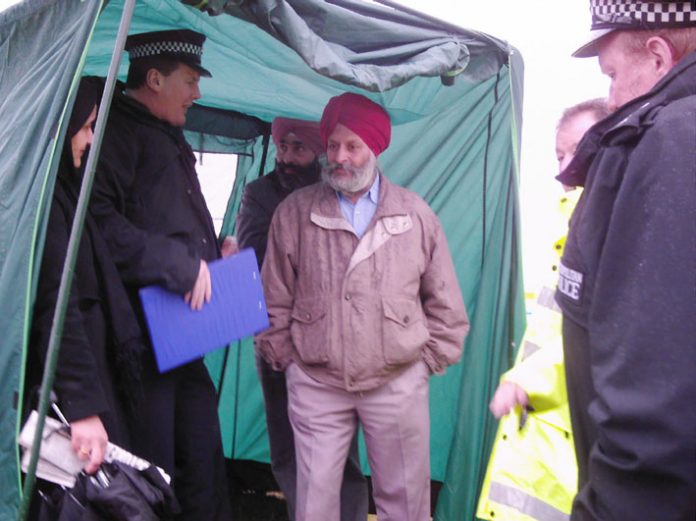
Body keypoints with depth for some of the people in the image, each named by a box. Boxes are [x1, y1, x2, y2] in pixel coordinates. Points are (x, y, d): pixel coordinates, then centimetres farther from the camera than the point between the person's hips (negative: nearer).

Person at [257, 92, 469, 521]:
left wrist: (431, 359, 5)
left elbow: (444, 301, 9)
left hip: (398, 384, 0)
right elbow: (275, 299, 7)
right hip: (315, 384, 0)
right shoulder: (294, 213, 3)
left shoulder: (415, 214, 3)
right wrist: (284, 355, 5)